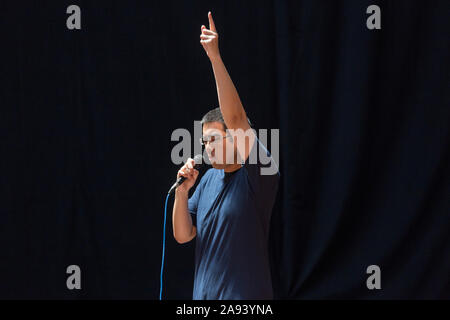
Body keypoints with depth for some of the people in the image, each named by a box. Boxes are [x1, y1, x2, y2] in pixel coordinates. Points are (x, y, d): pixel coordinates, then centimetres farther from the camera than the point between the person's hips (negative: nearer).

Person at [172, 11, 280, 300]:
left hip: (245, 296, -7)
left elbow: (235, 116, -23)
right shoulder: (208, 179, 11)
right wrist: (182, 191, -5)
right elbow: (183, 235, 11)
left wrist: (215, 57, -28)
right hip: (204, 294, 7)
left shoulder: (257, 174, -10)